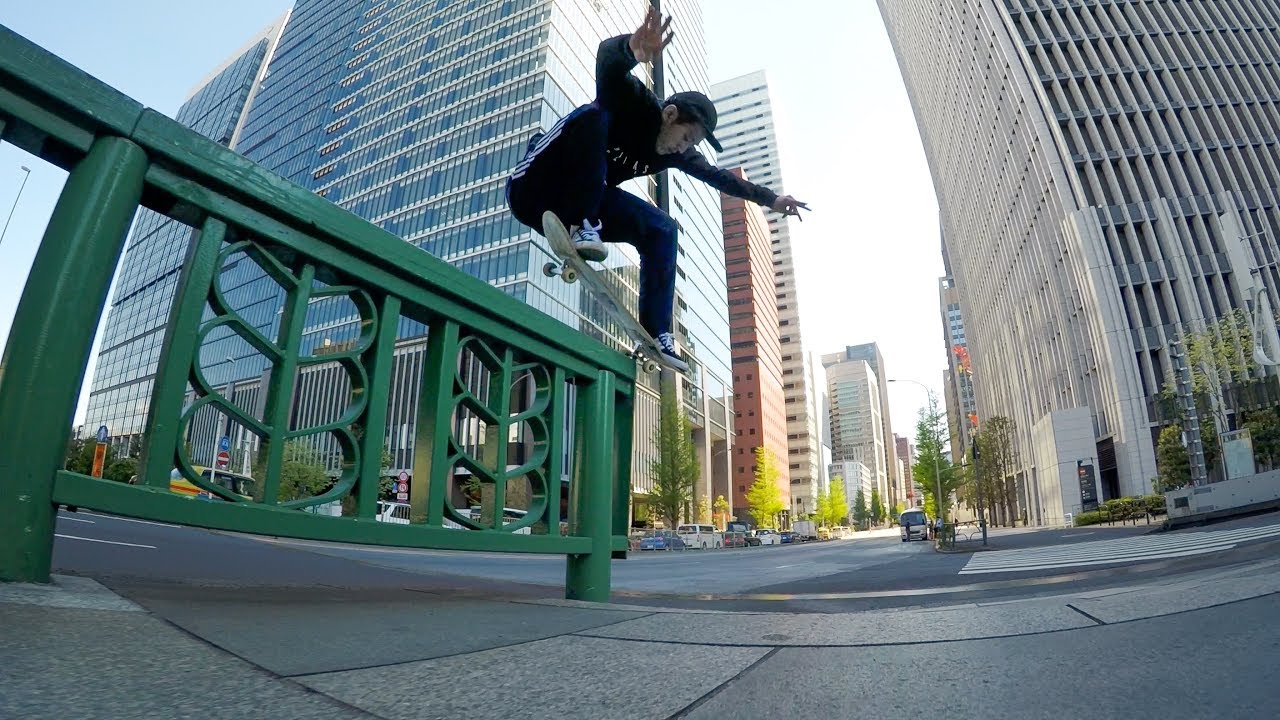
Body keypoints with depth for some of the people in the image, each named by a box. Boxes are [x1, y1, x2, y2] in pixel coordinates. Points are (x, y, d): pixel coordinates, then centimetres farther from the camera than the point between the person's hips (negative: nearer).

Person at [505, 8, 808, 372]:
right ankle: (582, 227, -30)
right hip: (532, 187, -7)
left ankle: (656, 335, -7)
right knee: (592, 116, -30)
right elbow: (607, 61, -38)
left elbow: (718, 176, 17)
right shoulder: (635, 105, -16)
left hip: (576, 202, 7)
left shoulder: (677, 153, 5)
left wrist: (769, 198, 21)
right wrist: (631, 49, -62)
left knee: (662, 230, -3)